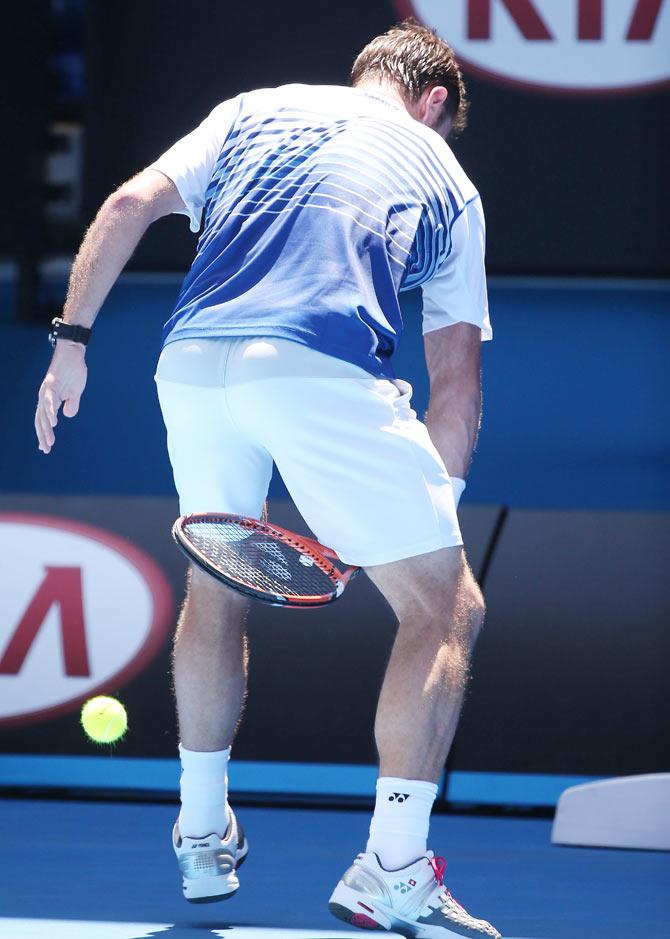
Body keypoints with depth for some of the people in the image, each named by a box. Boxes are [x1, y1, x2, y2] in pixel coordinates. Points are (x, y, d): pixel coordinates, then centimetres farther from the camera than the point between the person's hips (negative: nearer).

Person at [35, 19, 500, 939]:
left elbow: (129, 206, 14)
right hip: (324, 372, -4)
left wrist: (70, 342, 17)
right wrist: (434, 506, 24)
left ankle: (203, 837, 36)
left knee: (217, 586, 29)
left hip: (192, 365, 4)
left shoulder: (256, 111, 27)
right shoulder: (445, 180, 22)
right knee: (446, 610, 6)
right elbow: (457, 381, 18)